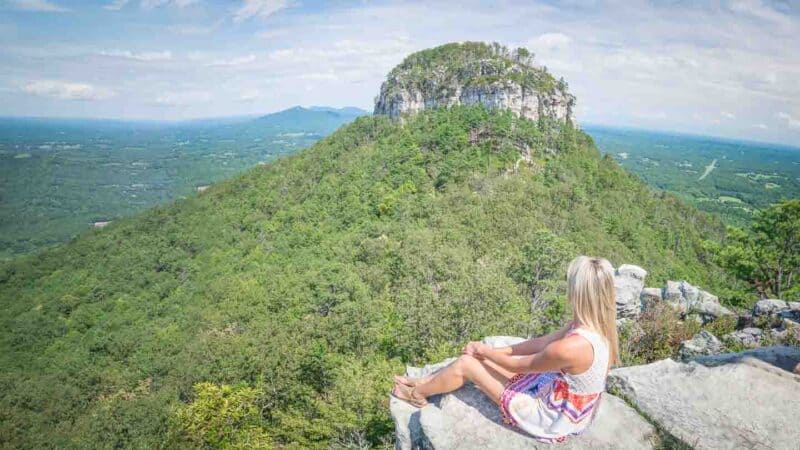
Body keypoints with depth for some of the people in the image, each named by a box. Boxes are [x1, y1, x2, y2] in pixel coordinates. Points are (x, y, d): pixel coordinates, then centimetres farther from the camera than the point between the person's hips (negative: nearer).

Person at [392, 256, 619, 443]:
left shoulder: (569, 348, -37)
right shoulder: (596, 326, -11)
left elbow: (516, 366, -19)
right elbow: (542, 342, 0)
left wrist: (484, 351, -1)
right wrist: (489, 351, 2)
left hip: (553, 419, -7)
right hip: (561, 399, 7)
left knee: (466, 364, -2)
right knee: (480, 356, 9)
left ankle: (418, 393, 25)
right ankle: (425, 382, 29)